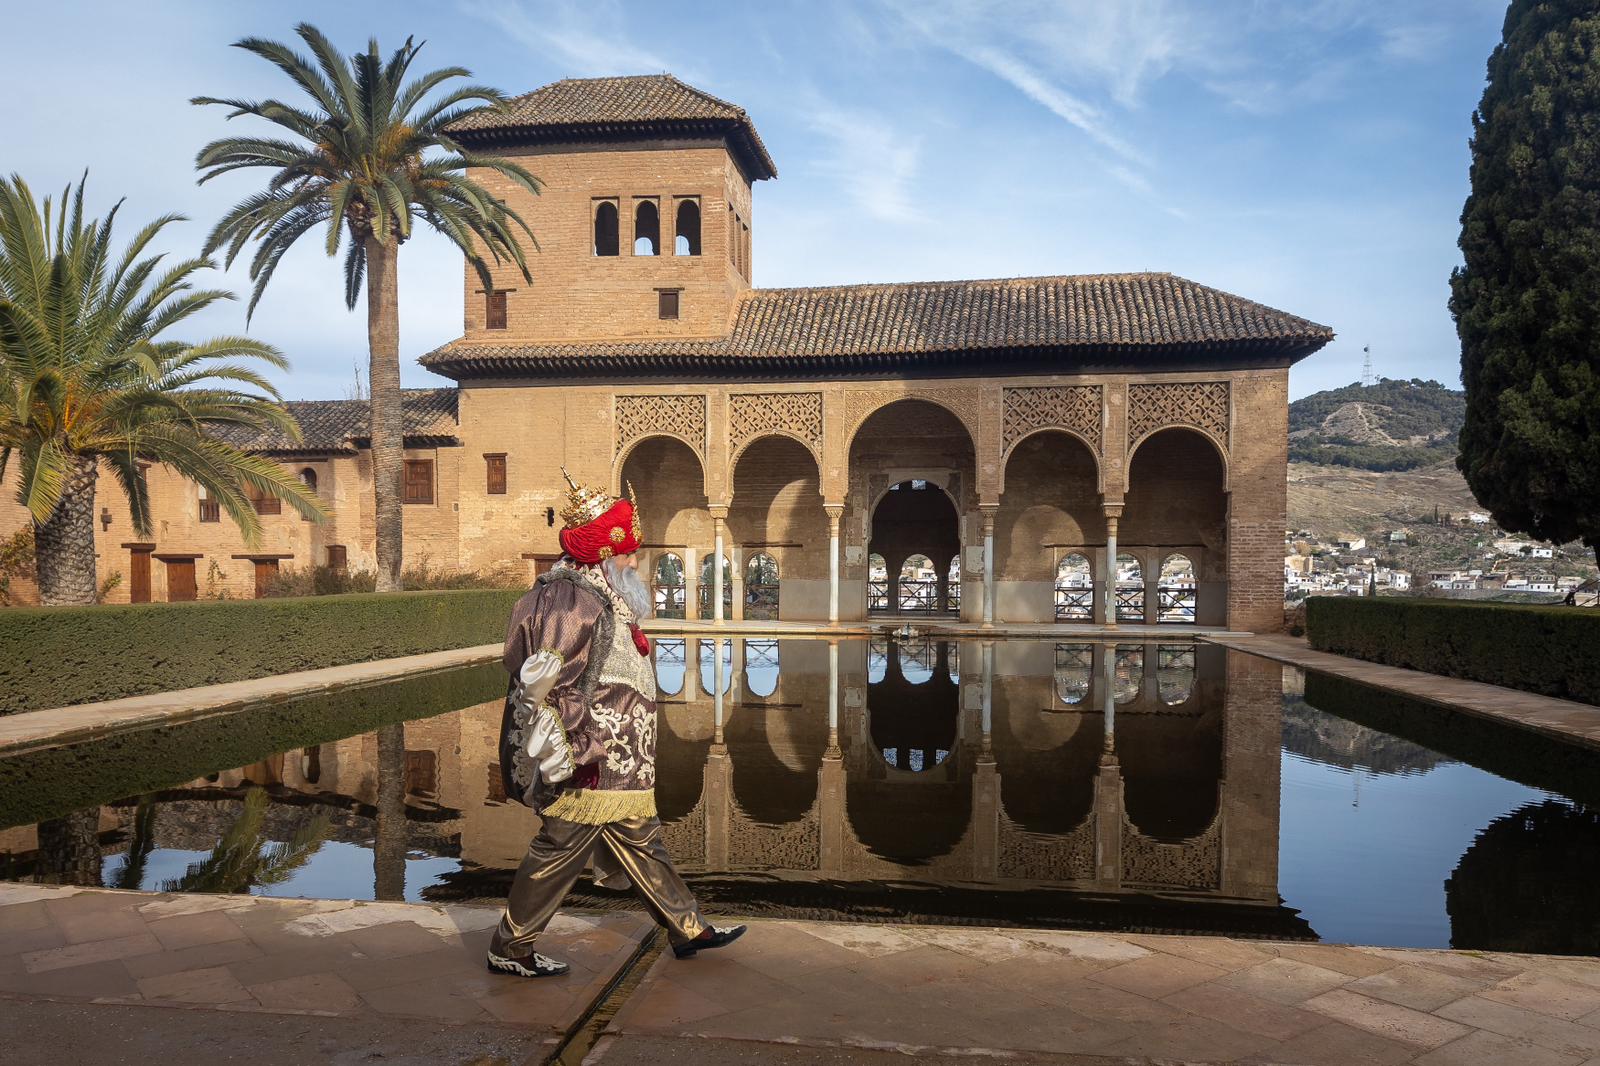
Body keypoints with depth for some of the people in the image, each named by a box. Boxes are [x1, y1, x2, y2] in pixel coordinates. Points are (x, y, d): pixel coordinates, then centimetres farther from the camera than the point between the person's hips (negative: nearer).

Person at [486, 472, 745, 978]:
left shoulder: (599, 601, 14)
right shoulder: (571, 604, -19)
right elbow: (550, 688, -24)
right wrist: (578, 751, -22)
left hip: (619, 768, 11)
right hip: (587, 767, -11)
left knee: (642, 844, 18)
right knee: (559, 852, 1)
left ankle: (688, 928, 29)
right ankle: (510, 947, 17)